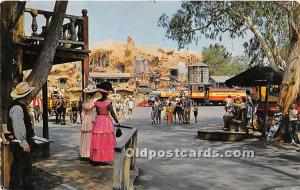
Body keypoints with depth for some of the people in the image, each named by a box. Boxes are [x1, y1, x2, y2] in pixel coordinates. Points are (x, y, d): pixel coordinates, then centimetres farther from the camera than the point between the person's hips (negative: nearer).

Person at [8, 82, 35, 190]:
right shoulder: (17, 108, -21)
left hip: (24, 142, 11)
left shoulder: (21, 106, 12)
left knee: (27, 166, 19)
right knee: (18, 168, 1)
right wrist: (24, 143, -23)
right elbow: (18, 128, -25)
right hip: (19, 143, -11)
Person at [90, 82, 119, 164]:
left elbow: (97, 113, 11)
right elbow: (112, 113, -11)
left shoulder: (97, 102, 3)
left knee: (97, 141, 9)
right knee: (106, 142, 4)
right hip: (106, 121, -4)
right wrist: (117, 122, -2)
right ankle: (104, 159, 6)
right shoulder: (108, 103, -11)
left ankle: (96, 159, 13)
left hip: (98, 121, 5)